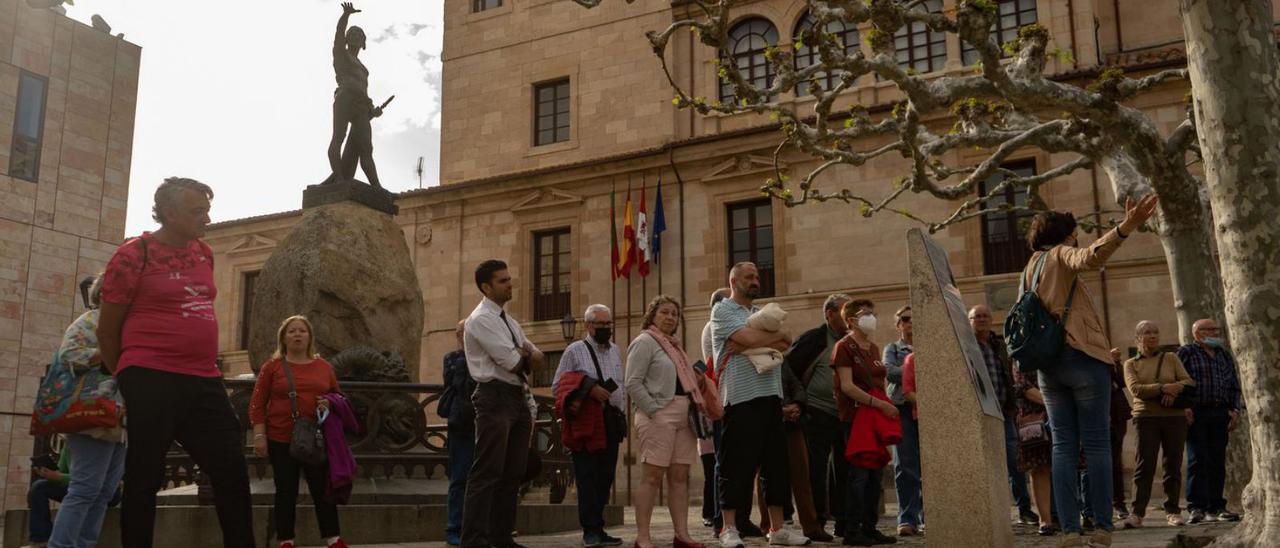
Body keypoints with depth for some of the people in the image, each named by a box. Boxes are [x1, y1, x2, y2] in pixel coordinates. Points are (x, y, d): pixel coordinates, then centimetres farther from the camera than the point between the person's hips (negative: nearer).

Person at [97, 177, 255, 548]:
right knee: (144, 480, 1)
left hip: (204, 382, 6)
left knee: (233, 473, 5)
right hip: (151, 382, -6)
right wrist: (127, 381, 9)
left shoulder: (204, 253, 13)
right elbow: (107, 330, 1)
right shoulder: (134, 255, -6)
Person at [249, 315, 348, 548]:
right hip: (282, 440, -2)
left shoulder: (324, 366, 9)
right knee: (286, 491, 4)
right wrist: (259, 436, -8)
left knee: (322, 489, 5)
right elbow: (257, 404, -1)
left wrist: (330, 403, -6)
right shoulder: (272, 366, 1)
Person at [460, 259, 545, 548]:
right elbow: (512, 361, -16)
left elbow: (538, 359, 14)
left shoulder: (509, 322, 20)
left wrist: (524, 354, -7)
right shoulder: (481, 319, -8)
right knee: (487, 473, -10)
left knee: (513, 473, 9)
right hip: (495, 397, -9)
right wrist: (526, 354, 5)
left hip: (517, 397, 9)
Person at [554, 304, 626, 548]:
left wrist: (622, 417, 13)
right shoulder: (575, 350, -1)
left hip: (612, 421, 5)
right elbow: (557, 387, -4)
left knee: (605, 476, 7)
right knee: (587, 476, -6)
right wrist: (589, 389, -15)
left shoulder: (616, 351, 15)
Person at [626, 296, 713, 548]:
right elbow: (633, 384, -11)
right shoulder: (644, 342, -3)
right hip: (659, 415, -8)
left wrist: (697, 382, 10)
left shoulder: (673, 345, 23)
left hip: (684, 415, 8)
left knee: (680, 476, 6)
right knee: (653, 475, -8)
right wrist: (654, 412, -17)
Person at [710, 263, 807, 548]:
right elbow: (750, 337, -16)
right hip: (741, 397, -7)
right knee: (738, 464, -4)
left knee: (776, 463, 9)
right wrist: (778, 335, 2)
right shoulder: (722, 310, 0)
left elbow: (784, 345, 5)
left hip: (771, 396, 7)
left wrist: (751, 343, -10)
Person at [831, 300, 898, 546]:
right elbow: (847, 386, -15)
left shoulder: (874, 348, 17)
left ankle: (870, 528, 15)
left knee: (876, 473, 7)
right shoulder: (844, 347, -7)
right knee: (859, 473, -7)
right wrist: (880, 404, -18)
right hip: (855, 417, -8)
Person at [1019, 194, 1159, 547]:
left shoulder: (1029, 269, 20)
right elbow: (1090, 258, -25)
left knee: (1063, 446, 4)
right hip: (1081, 357, -6)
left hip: (1048, 365, 6)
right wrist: (1126, 228, -40)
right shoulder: (1060, 255, -1)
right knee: (1096, 444, -3)